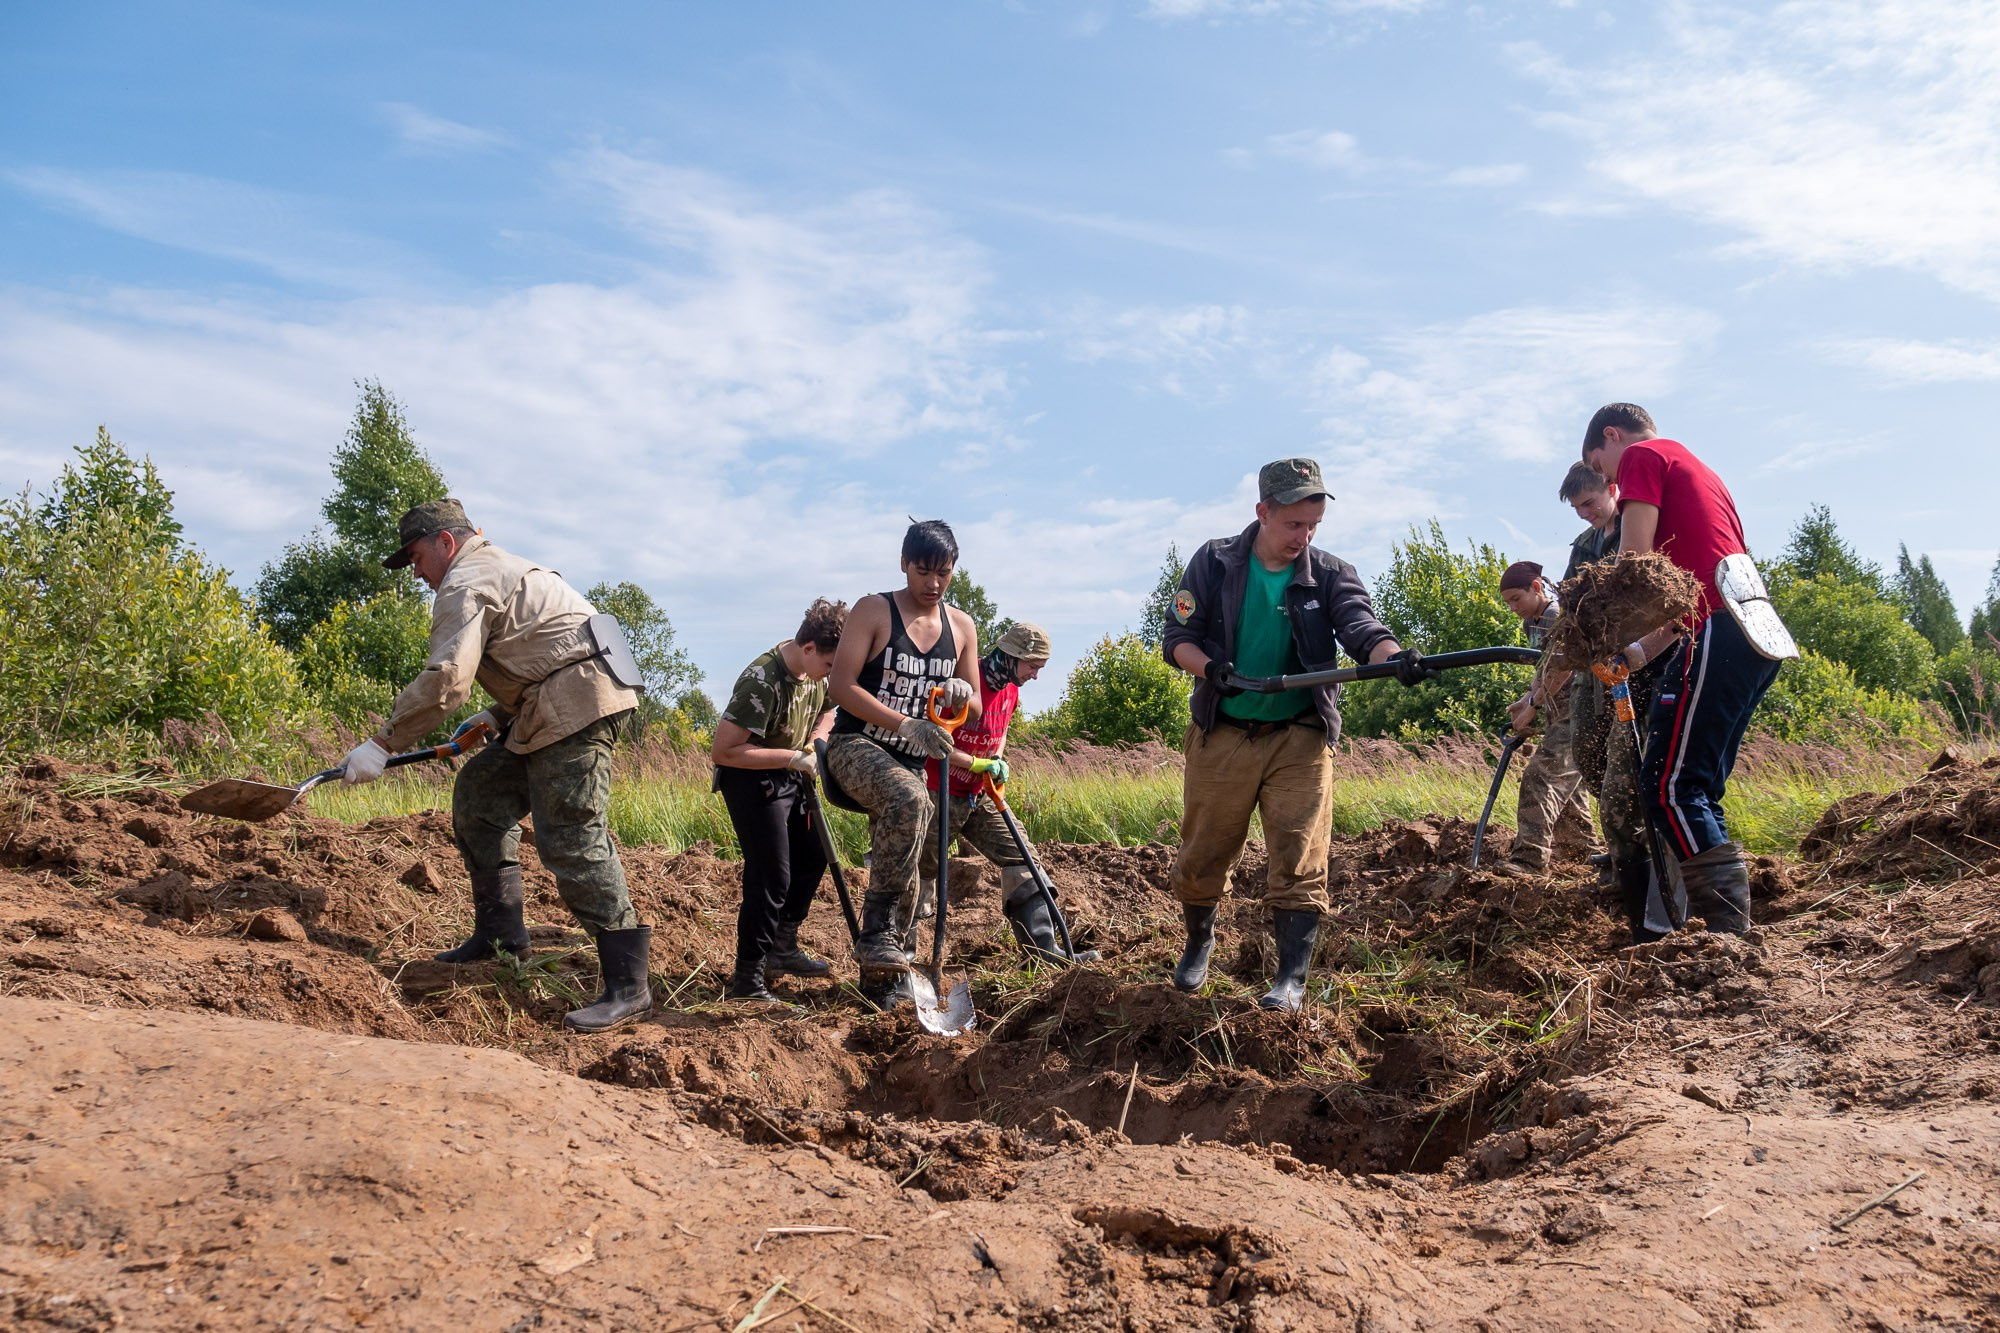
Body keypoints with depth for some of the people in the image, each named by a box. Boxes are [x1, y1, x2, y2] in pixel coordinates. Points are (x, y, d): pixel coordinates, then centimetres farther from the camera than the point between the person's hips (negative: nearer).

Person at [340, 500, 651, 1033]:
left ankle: (628, 984, -14)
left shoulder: (464, 584, -6)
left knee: (571, 839, -13)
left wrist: (383, 743, -14)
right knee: (480, 790, 16)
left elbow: (444, 679, -18)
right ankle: (499, 932, 20)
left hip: (578, 706, -11)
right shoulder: (502, 569, 27)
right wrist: (497, 716, 21)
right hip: (563, 707, 11)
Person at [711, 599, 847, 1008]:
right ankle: (747, 978, -3)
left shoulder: (814, 671, -6)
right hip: (751, 780, -9)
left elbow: (828, 707, 16)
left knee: (811, 859, 16)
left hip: (791, 778, 9)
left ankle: (782, 948, 33)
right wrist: (791, 757, -30)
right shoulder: (762, 681, -31)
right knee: (771, 875, -12)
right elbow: (723, 750, -31)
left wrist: (816, 739, -5)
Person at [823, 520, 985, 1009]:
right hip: (856, 747, -5)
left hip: (911, 762, 6)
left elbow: (974, 713, 12)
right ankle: (877, 931, -30)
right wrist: (907, 724, -26)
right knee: (909, 800, -36)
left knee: (901, 873, 3)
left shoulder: (961, 627, 8)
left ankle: (881, 979, 21)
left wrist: (962, 694, -14)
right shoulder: (873, 611, -6)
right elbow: (841, 686, -16)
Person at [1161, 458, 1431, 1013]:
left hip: (1299, 739, 0)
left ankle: (1292, 979, 0)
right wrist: (1209, 667, -20)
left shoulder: (1330, 576, 0)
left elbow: (1362, 628, -16)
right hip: (1221, 736, 1)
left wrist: (1396, 657, -38)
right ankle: (1200, 940, 37)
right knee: (1200, 858, 10)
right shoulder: (1213, 563, 0)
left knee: (1300, 862, -7)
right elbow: (1177, 638, 1)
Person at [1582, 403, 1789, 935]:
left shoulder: (1643, 456, 5)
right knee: (1696, 790, 11)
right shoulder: (1695, 467, 32)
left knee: (1669, 786, -11)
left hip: (1718, 634, -9)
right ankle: (1722, 925, 10)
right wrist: (1641, 652, 21)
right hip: (1762, 637, 9)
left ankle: (1726, 930, -18)